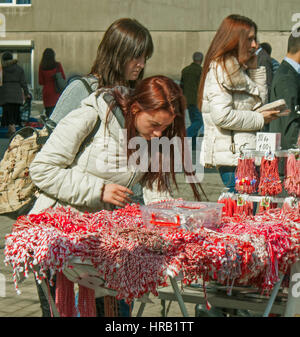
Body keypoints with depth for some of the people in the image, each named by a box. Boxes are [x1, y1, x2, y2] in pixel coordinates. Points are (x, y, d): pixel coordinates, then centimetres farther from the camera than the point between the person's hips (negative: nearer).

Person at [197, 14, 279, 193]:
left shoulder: (238, 68, 20)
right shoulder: (221, 69, -10)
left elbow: (260, 100, 18)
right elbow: (222, 116, -19)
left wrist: (254, 66, 12)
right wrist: (259, 119, -9)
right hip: (233, 158, -9)